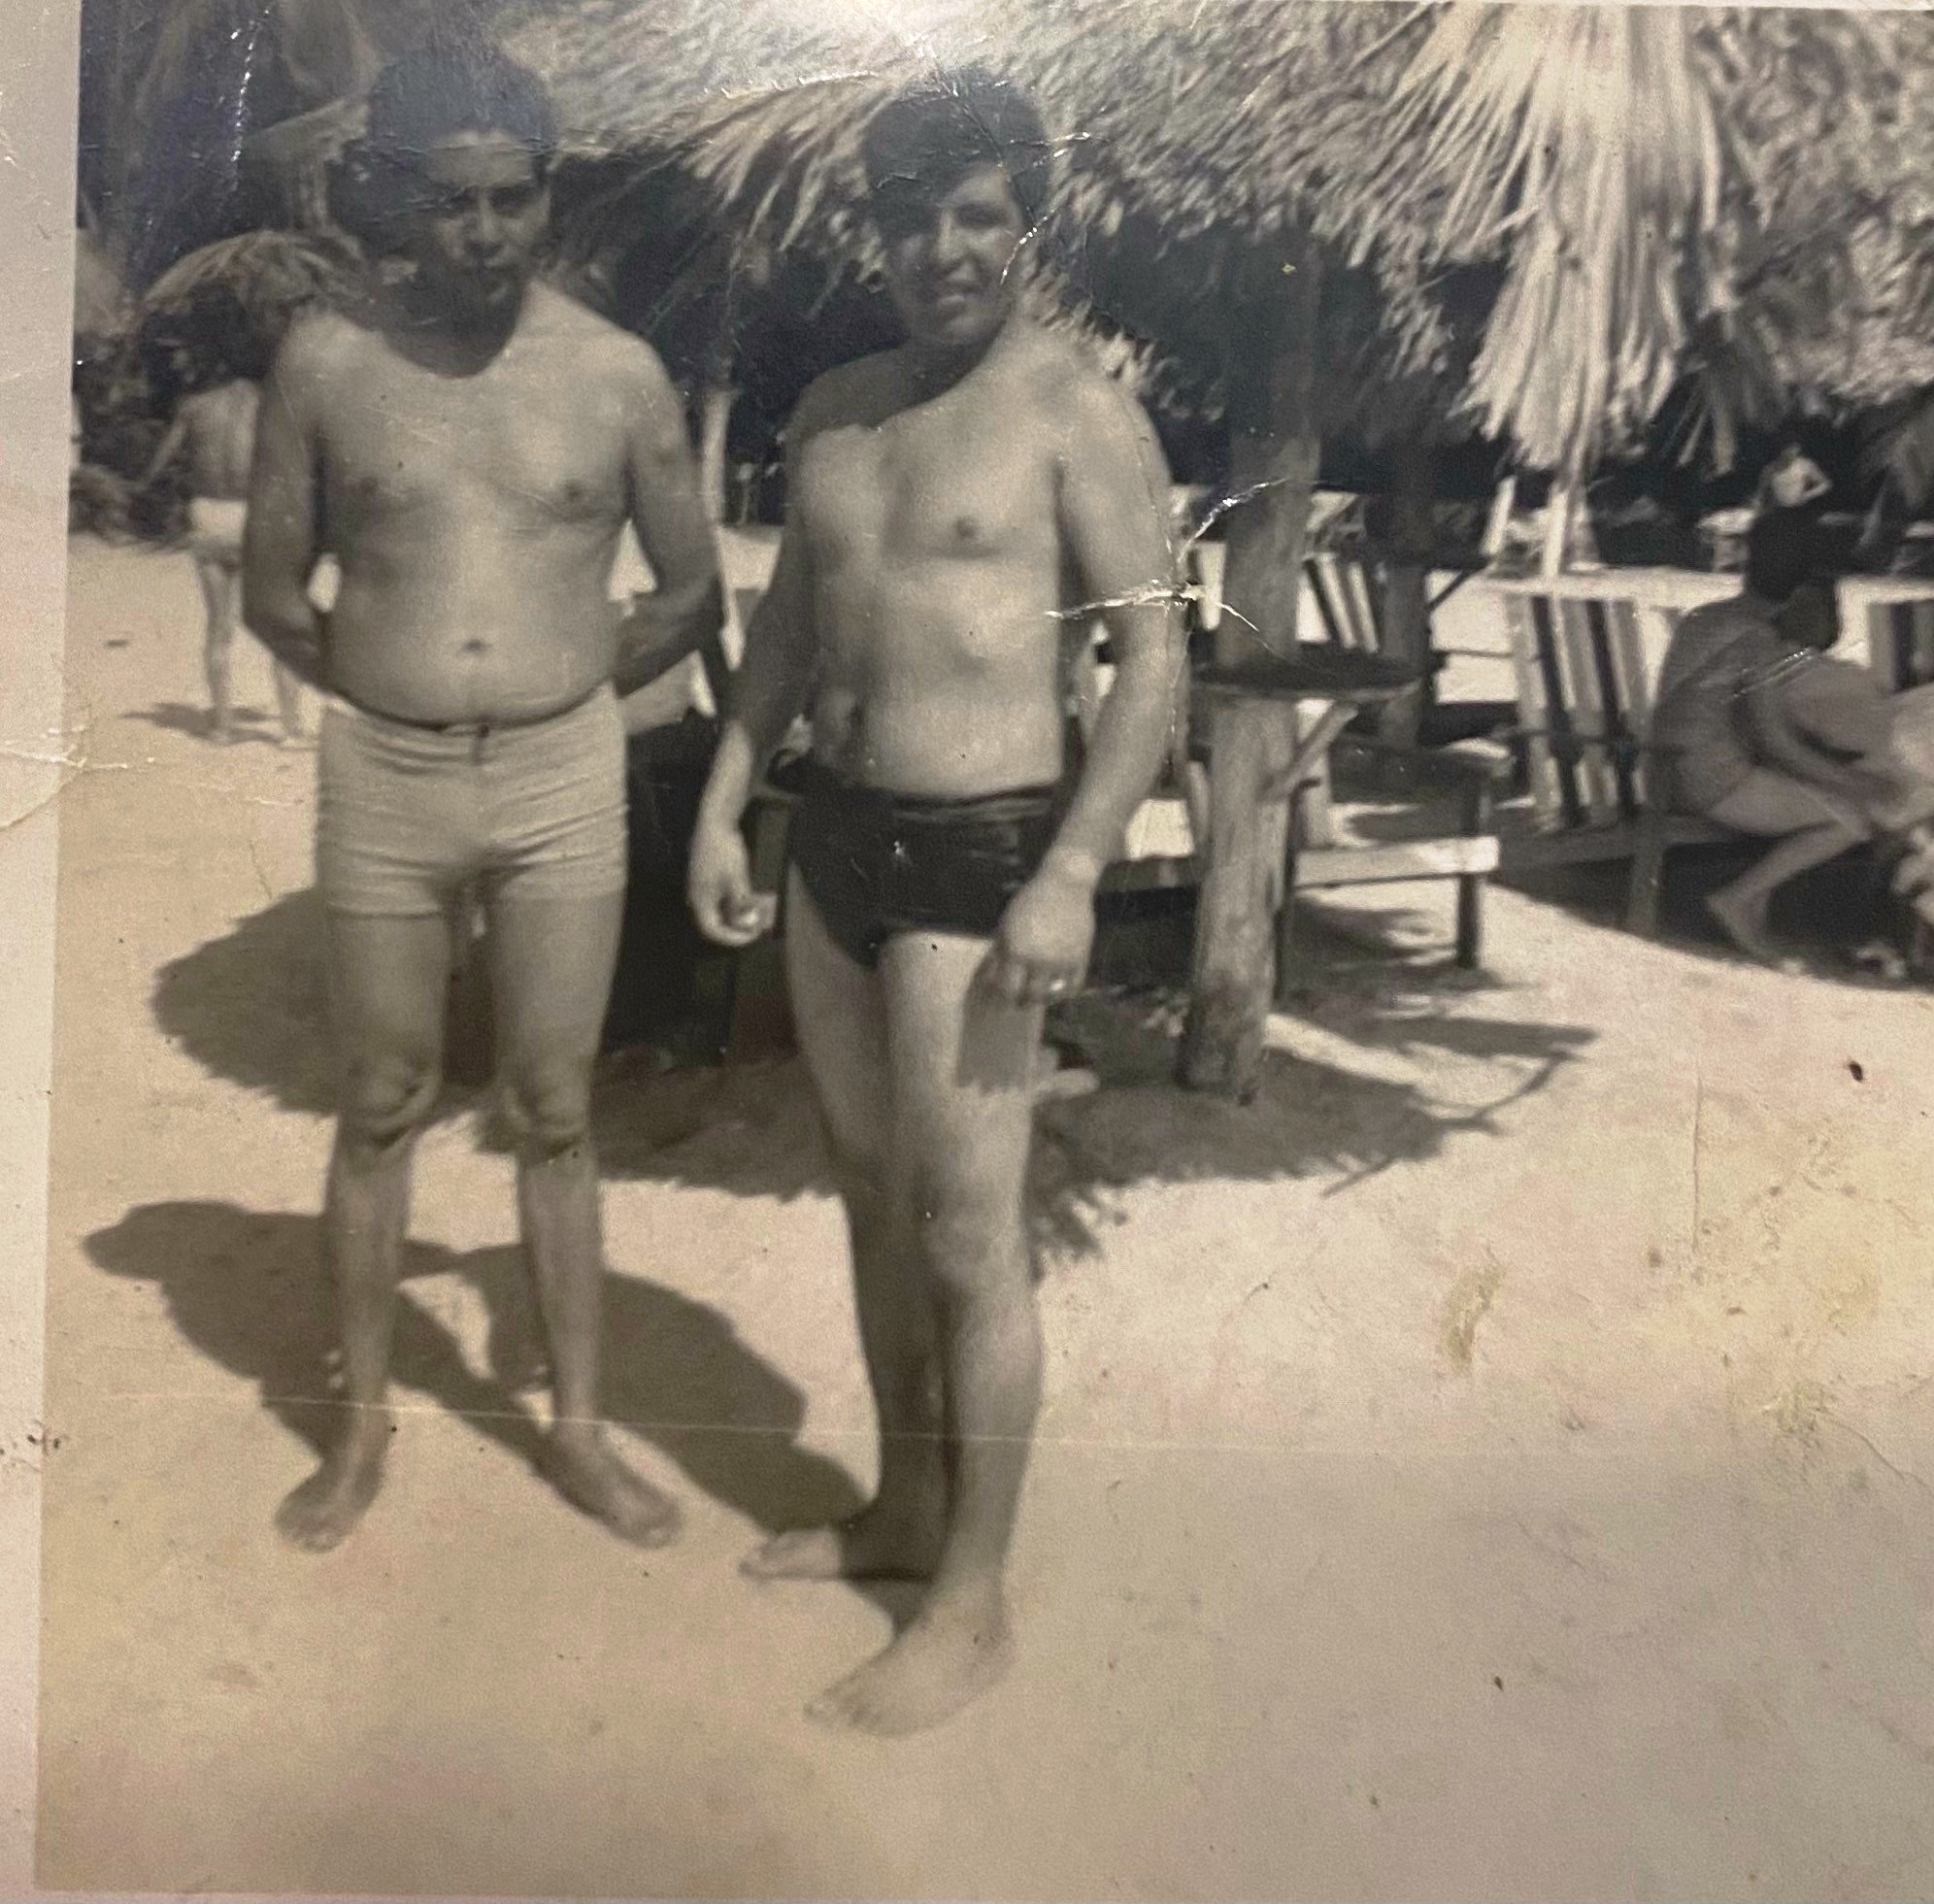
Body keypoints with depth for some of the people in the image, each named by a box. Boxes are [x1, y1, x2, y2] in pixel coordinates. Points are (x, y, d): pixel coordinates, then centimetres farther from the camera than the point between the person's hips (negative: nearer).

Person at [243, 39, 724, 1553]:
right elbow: (273, 593, 7)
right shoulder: (326, 363, -1)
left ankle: (579, 1427, 22)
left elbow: (693, 596, 6)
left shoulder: (619, 374, -2)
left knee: (556, 1115, 7)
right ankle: (363, 1421, 27)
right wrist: (395, 686, 3)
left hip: (564, 783, 0)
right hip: (381, 783, 1)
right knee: (384, 1110, 11)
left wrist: (557, 687, 4)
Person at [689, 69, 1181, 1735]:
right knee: (876, 1205, 16)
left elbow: (1152, 653, -14)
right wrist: (721, 808, 11)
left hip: (976, 859, -7)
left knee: (970, 1243, -2)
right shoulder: (834, 413, 13)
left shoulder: (1078, 414, -8)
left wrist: (1074, 875, -23)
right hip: (835, 843, 8)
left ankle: (973, 1605, 12)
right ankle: (905, 1509, 34)